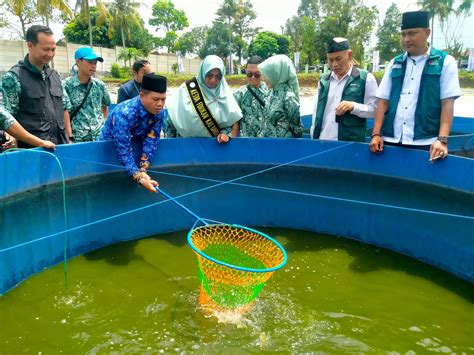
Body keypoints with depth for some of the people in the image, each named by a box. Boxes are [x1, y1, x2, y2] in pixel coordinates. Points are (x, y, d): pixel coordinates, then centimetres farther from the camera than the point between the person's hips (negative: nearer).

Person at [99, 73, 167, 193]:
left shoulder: (160, 113, -20)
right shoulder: (123, 114, -37)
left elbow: (151, 141, -20)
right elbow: (123, 151, -39)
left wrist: (142, 169, -29)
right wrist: (139, 177, -47)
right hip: (110, 147, -4)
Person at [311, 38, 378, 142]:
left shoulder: (365, 78, 0)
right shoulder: (323, 80, 13)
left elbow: (375, 109, -2)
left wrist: (353, 106, -17)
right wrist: (313, 137, 10)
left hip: (351, 143, -4)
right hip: (322, 142, 4)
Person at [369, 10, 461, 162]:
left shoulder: (445, 61, 3)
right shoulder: (395, 63, 12)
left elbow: (447, 103, -4)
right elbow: (383, 101, 9)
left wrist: (442, 139, -15)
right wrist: (376, 134, -1)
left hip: (425, 143, -3)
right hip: (391, 141, 3)